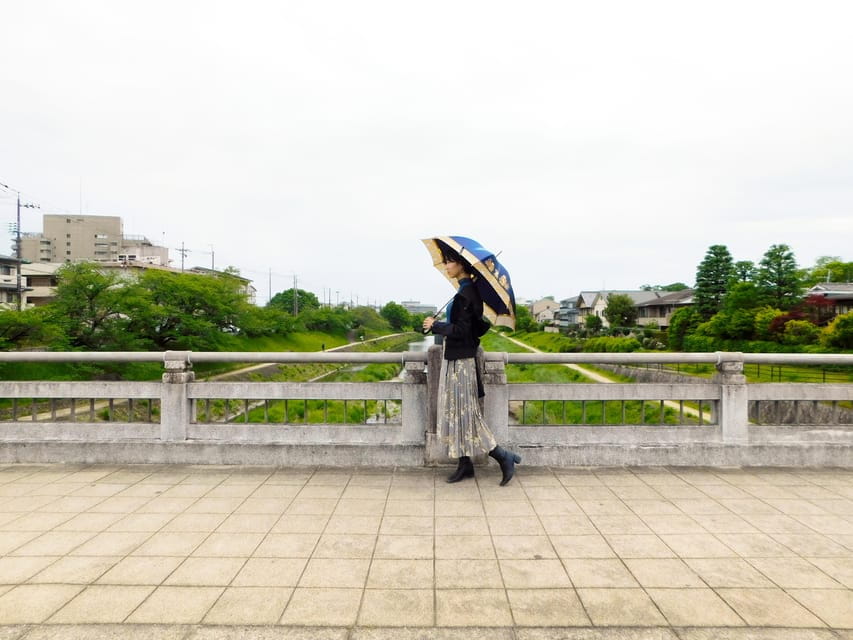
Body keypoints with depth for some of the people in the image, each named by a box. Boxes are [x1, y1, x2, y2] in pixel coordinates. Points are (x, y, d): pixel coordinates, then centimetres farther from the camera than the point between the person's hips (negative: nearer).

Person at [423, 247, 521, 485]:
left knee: (465, 413, -3)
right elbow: (480, 327, 17)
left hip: (461, 361, -10)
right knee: (456, 413, 13)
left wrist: (435, 326, -10)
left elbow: (461, 330, -21)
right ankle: (465, 465, 21)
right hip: (456, 358, 10)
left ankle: (504, 457, 6)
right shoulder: (470, 291, 11)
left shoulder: (466, 294, -18)